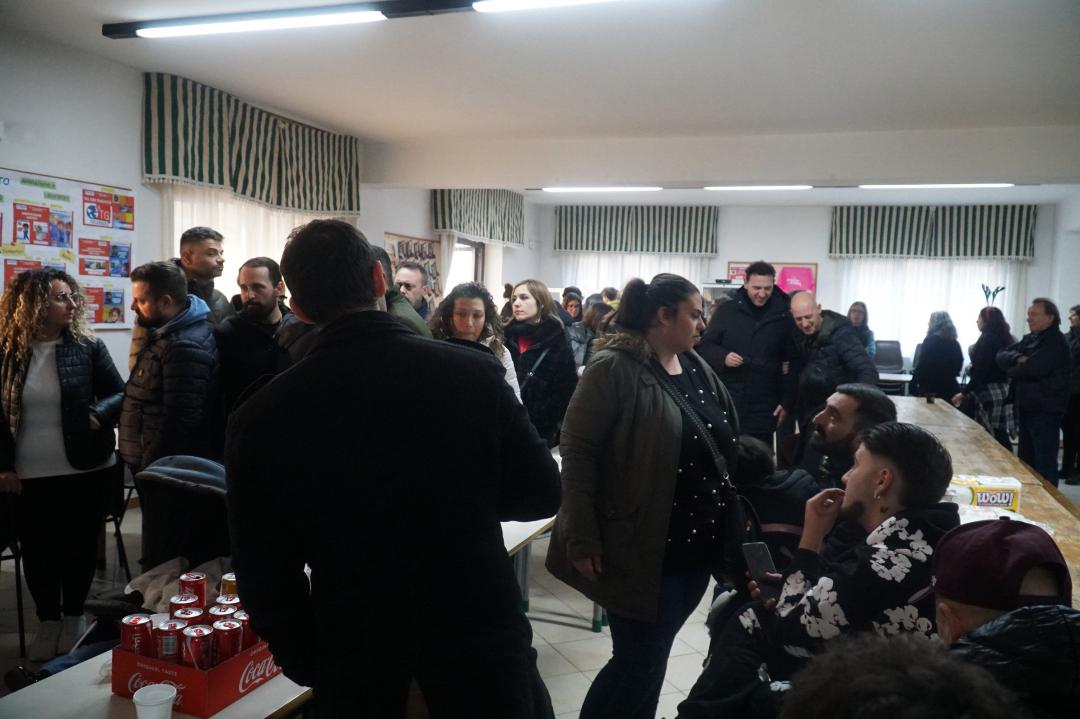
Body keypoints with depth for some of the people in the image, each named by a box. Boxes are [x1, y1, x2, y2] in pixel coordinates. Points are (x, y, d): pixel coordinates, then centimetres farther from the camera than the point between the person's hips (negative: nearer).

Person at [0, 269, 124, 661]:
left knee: (79, 546, 11)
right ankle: (48, 621, 30)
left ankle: (73, 617, 30)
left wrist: (98, 414, -21)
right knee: (38, 551, 10)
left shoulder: (87, 346, -4)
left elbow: (120, 394, -1)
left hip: (86, 469, -1)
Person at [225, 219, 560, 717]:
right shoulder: (474, 372, -15)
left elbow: (266, 581, -5)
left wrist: (312, 668, 9)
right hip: (483, 644, 0)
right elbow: (541, 494, -4)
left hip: (356, 675, 1)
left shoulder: (261, 419, -13)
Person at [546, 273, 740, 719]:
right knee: (639, 661, 2)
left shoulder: (697, 368, 9)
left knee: (650, 658, 18)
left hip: (697, 547, 7)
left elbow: (724, 445, 17)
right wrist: (582, 538, -19)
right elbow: (576, 451, -16)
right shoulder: (615, 368, -14)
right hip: (643, 548, -7)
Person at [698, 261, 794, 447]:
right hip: (727, 403, 0)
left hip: (764, 409, 0)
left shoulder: (783, 317, 3)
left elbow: (792, 363, 4)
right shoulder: (726, 311, 2)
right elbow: (704, 346, 6)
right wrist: (723, 357, -14)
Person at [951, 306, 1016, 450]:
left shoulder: (987, 339, -13)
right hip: (1003, 391, 9)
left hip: (987, 392, -9)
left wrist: (964, 392, -16)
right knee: (1000, 434, 8)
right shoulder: (1004, 338, 12)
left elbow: (981, 371, -18)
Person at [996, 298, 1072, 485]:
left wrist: (1012, 369, -4)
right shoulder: (1029, 339, 14)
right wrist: (1018, 359, -17)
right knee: (1026, 461, 18)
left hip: (1045, 410, -9)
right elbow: (1002, 356, 5)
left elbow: (1032, 369, -25)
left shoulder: (1055, 342, -14)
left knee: (1045, 464, -4)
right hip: (1026, 407, 9)